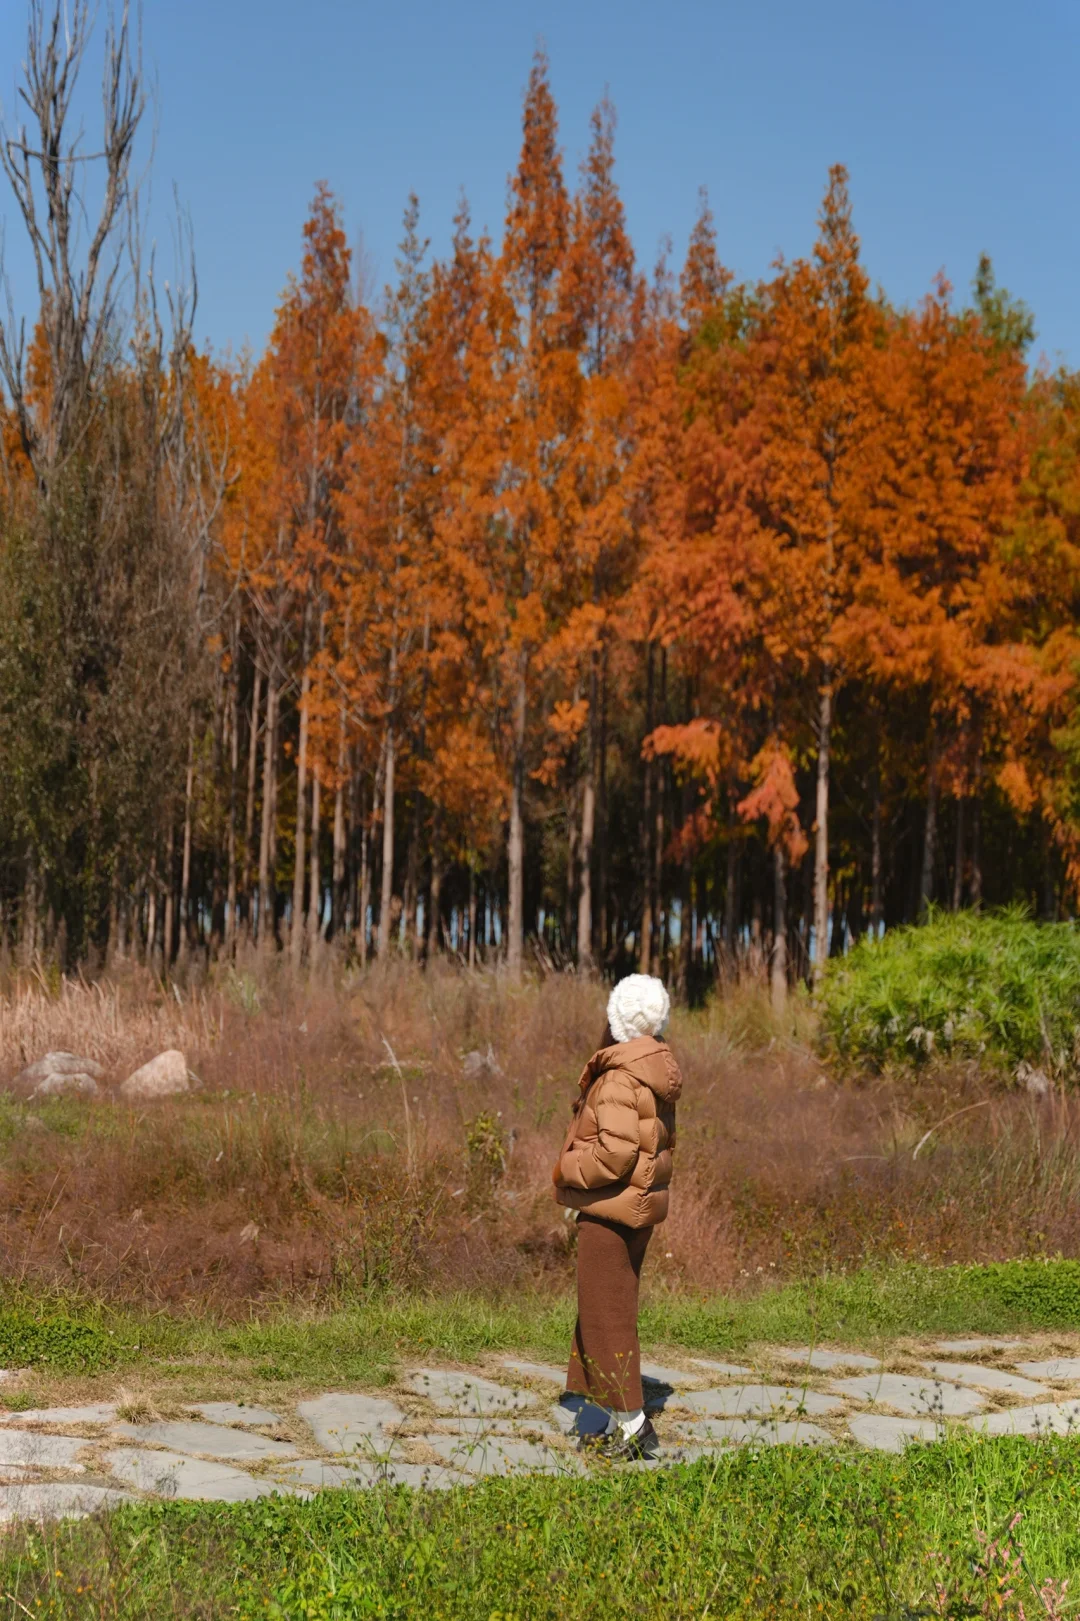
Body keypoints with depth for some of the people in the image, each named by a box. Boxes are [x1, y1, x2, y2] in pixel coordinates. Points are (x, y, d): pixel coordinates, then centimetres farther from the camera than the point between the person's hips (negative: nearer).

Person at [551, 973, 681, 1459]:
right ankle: (604, 1420, 24)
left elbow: (616, 1151, -27)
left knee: (606, 1316, -1)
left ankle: (633, 1424, 4)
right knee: (606, 1313, 17)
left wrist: (567, 1169, -12)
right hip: (642, 1203, 10)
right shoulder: (655, 1071, 10)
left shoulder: (621, 1077, -20)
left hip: (610, 1209, -10)